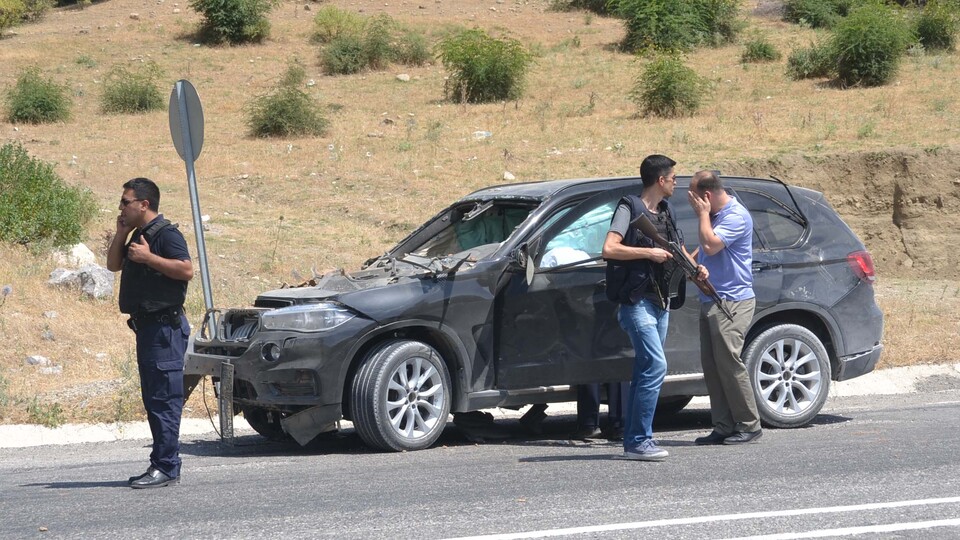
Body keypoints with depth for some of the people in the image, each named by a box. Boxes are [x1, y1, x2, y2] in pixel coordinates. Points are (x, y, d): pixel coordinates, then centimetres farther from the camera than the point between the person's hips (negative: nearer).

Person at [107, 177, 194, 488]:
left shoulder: (166, 234, -12)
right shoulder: (137, 236, 18)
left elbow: (187, 269, -23)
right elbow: (113, 265, 22)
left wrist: (148, 257, -22)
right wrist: (120, 235, 9)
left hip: (165, 327, -10)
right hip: (147, 326, 10)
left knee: (164, 399, -11)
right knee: (154, 400, 12)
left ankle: (166, 468, -11)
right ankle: (161, 465, 18)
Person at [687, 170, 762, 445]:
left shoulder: (736, 216, -13)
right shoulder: (716, 215, 16)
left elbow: (711, 245, -23)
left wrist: (703, 214, -11)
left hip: (732, 301, -10)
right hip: (710, 301, 10)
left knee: (729, 362, -11)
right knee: (711, 365, 6)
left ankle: (749, 425, -5)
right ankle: (723, 427, 7)